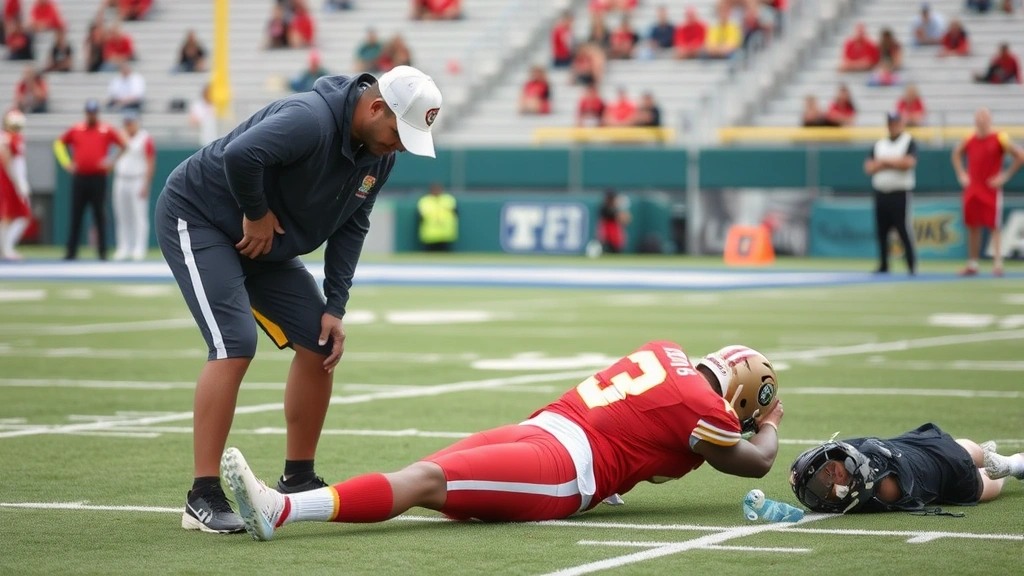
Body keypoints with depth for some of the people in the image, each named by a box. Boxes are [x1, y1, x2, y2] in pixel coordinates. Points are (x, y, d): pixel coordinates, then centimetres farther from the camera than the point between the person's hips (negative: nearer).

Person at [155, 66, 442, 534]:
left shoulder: (380, 153, -4)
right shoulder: (312, 119, -32)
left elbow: (350, 228, 2)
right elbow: (240, 154, -45)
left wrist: (334, 308, -4)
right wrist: (256, 214, -26)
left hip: (265, 244, 9)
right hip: (198, 218, -9)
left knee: (319, 344, 5)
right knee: (235, 345, -22)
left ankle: (297, 480, 19)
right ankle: (202, 498, -19)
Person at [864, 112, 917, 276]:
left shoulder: (909, 142, 0)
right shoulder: (879, 144, 15)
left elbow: (908, 162, -17)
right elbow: (869, 167, 5)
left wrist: (885, 161, -7)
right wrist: (894, 163, -8)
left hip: (899, 194, -5)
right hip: (881, 193, 5)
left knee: (904, 230, -9)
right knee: (881, 231, 6)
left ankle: (912, 266, -5)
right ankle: (883, 266, 13)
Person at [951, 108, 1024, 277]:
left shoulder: (999, 139, -8)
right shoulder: (969, 140, 8)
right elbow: (956, 154, 27)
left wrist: (1005, 175, -10)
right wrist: (961, 174, 14)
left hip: (991, 190, -5)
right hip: (972, 190, 5)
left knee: (994, 227, -6)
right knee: (973, 228, 8)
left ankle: (998, 263, -7)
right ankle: (972, 264, 14)